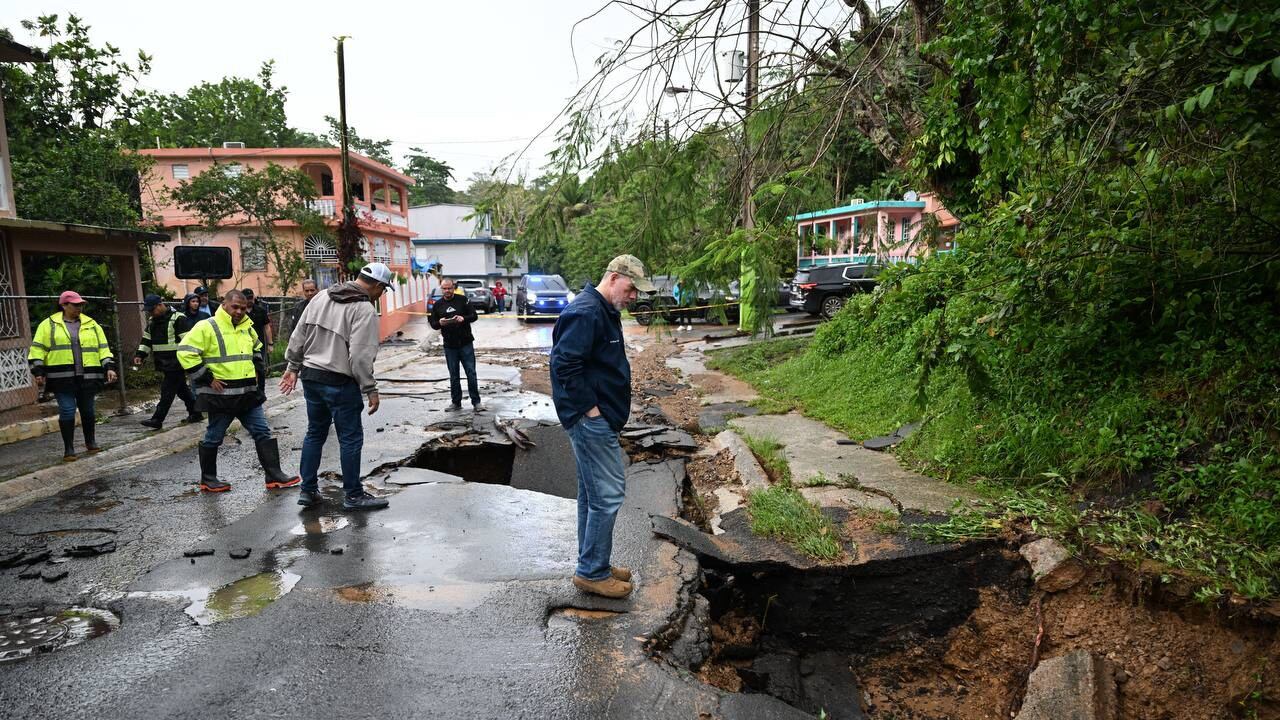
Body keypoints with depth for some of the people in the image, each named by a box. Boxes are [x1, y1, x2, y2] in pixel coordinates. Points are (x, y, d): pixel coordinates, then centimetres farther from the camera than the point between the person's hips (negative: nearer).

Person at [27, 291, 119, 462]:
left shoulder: (91, 324, 12)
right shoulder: (49, 325, 5)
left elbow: (103, 348, 11)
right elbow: (38, 350, 3)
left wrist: (109, 367, 1)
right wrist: (38, 372, -4)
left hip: (87, 377, 2)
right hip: (62, 377, -2)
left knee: (87, 410, 9)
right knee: (67, 411, -5)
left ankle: (90, 442, 26)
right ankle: (69, 449, 4)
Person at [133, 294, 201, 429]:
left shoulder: (178, 319, -13)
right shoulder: (152, 321, 13)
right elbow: (146, 340, 21)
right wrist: (139, 355, 8)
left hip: (176, 363, -8)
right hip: (164, 363, 8)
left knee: (167, 391, -6)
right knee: (182, 390, 14)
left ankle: (157, 419, -3)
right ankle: (195, 414, 22)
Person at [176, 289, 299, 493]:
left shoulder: (247, 327, 12)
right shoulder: (207, 327, -11)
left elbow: (256, 349, 30)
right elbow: (185, 353, -16)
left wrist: (258, 369, 16)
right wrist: (206, 378, -16)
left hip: (248, 393, 7)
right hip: (220, 395, -7)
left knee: (263, 433, 4)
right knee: (214, 437, 8)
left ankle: (274, 476, 6)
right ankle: (207, 479, 24)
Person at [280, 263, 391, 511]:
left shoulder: (321, 298, 8)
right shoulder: (365, 309, -15)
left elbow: (298, 337, 12)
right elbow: (360, 356, -21)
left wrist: (293, 367, 21)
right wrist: (370, 390, -14)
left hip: (310, 377, 8)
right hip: (340, 383, -7)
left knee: (315, 433, 18)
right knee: (350, 439, 4)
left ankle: (308, 490, 26)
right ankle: (353, 495, 12)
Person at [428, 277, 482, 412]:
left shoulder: (463, 300, -1)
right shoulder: (437, 305, 7)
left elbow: (474, 315, -3)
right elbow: (432, 323, 7)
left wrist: (464, 318, -23)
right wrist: (439, 323, -15)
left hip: (466, 343, -3)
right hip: (449, 346, 3)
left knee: (471, 373, -2)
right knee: (453, 376, 9)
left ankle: (476, 401, 6)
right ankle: (456, 403, 18)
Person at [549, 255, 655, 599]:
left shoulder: (605, 311, 15)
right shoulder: (586, 312, -18)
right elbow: (564, 363, -25)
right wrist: (589, 407, -19)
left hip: (597, 419, 11)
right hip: (591, 419, -11)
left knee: (593, 494, 16)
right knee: (608, 494, -5)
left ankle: (593, 566, 27)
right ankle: (592, 572, 7)